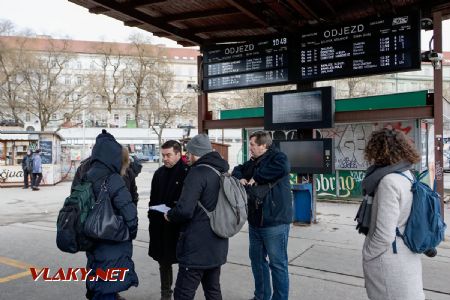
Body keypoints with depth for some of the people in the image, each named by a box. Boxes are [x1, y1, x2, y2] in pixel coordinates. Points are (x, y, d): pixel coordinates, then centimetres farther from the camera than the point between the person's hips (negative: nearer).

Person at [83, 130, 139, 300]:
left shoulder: (87, 178, 2)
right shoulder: (112, 179, -20)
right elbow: (129, 214, -23)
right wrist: (131, 234, -4)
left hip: (94, 247, 7)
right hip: (113, 249, -7)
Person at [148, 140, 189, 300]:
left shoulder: (187, 172, -12)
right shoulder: (159, 173, 9)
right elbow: (153, 199, 15)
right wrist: (152, 217, 8)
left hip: (180, 227, -6)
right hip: (160, 227, 6)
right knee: (163, 261, 18)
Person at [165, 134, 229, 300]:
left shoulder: (198, 172, -17)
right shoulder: (222, 171, 9)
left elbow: (184, 210, -25)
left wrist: (169, 216, -5)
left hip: (197, 247, -9)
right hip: (217, 245, 9)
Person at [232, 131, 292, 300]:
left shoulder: (277, 157, -11)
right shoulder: (253, 162, 14)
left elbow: (282, 168, -32)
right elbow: (238, 170, 24)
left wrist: (256, 177, -22)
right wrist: (240, 178, 0)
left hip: (274, 221, -9)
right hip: (255, 220, 9)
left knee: (277, 264, 1)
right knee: (257, 259, 19)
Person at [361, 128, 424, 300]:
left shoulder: (389, 181, -24)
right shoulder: (407, 175, 2)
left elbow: (384, 235, -24)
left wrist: (366, 255, -10)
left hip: (390, 263, -8)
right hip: (407, 258, 8)